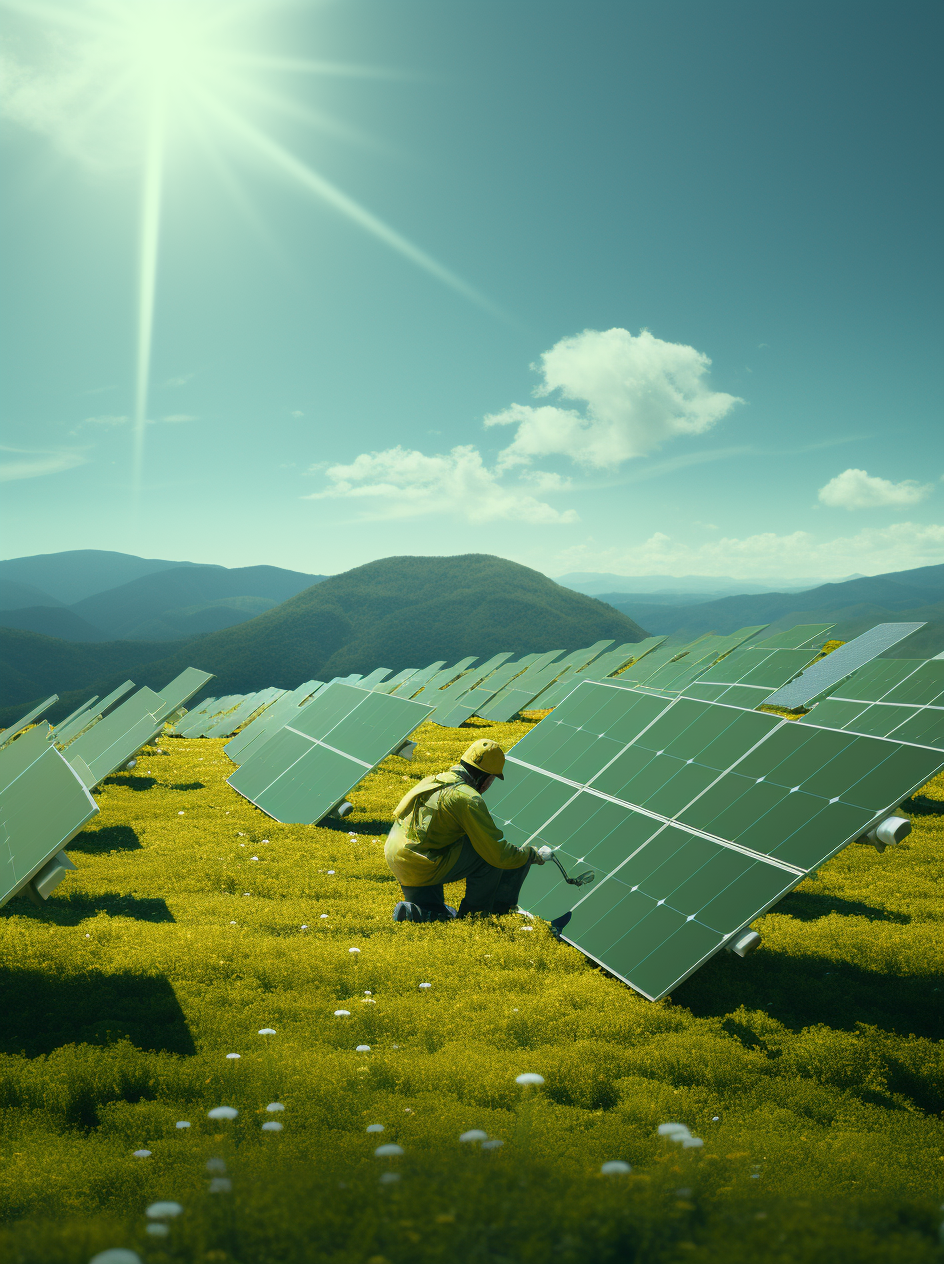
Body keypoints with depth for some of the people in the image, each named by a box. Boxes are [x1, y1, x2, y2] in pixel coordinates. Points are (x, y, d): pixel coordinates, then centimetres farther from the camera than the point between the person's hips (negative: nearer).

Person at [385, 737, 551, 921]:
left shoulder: (432, 780, 12)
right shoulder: (468, 799, -14)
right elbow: (499, 853, -13)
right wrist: (534, 855, 5)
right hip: (422, 869, -9)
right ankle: (475, 911, 10)